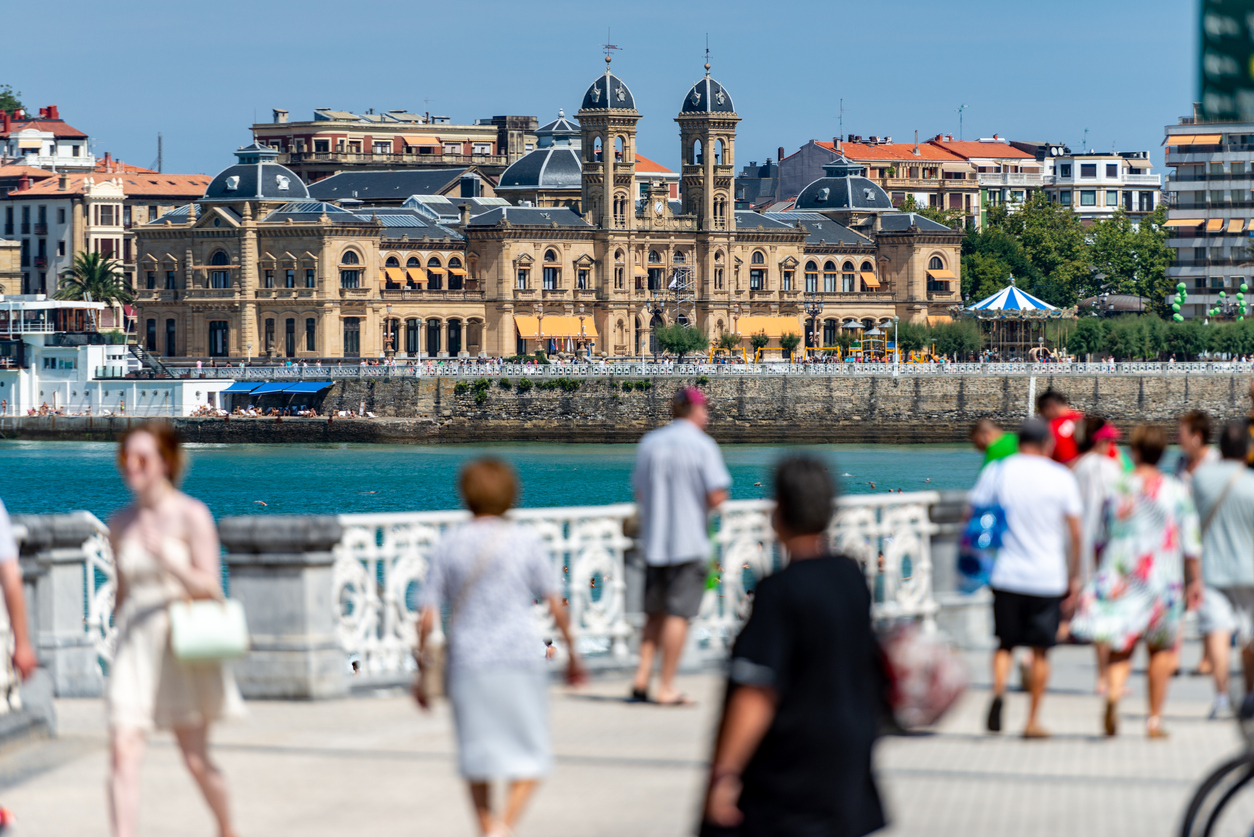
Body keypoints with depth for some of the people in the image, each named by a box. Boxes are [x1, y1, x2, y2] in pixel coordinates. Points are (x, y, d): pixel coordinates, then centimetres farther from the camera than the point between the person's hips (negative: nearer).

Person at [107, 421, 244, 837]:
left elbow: (209, 588, -10)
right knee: (122, 753, -12)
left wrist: (166, 558, -24)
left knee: (195, 759, 5)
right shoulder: (120, 523, 9)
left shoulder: (192, 515, -5)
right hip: (133, 647, 3)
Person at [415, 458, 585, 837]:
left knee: (477, 762, 14)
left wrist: (422, 672, 7)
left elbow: (427, 618, 0)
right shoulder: (526, 542, -1)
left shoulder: (447, 546, 3)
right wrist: (572, 653, 13)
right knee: (530, 758, 4)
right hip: (519, 660, -2)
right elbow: (555, 606, 0)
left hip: (466, 664, 2)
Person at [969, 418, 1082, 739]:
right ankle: (1033, 721, 11)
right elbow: (1075, 533, -1)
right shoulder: (1061, 478, -2)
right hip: (1048, 578, -1)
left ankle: (998, 691, -14)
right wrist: (1074, 577, 9)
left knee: (1006, 642, 13)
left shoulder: (995, 472, 1)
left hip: (1006, 576, 1)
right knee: (1040, 651, 9)